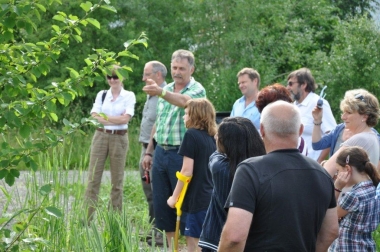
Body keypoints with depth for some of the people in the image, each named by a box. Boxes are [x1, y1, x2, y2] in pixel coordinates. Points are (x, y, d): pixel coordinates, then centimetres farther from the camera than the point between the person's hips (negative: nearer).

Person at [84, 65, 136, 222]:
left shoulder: (129, 96, 2)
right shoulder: (101, 95, 10)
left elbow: (126, 118, -10)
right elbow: (94, 117, -1)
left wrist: (104, 117, -7)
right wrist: (116, 119, -9)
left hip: (119, 138, -2)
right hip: (101, 136, 2)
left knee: (117, 180, 4)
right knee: (93, 177, -4)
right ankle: (86, 218, -5)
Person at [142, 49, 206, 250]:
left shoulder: (197, 90, -9)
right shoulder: (167, 90, 13)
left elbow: (183, 101, -33)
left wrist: (160, 92, -51)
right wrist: (148, 152, 17)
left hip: (182, 154, -7)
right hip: (161, 152, 7)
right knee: (161, 204, 9)